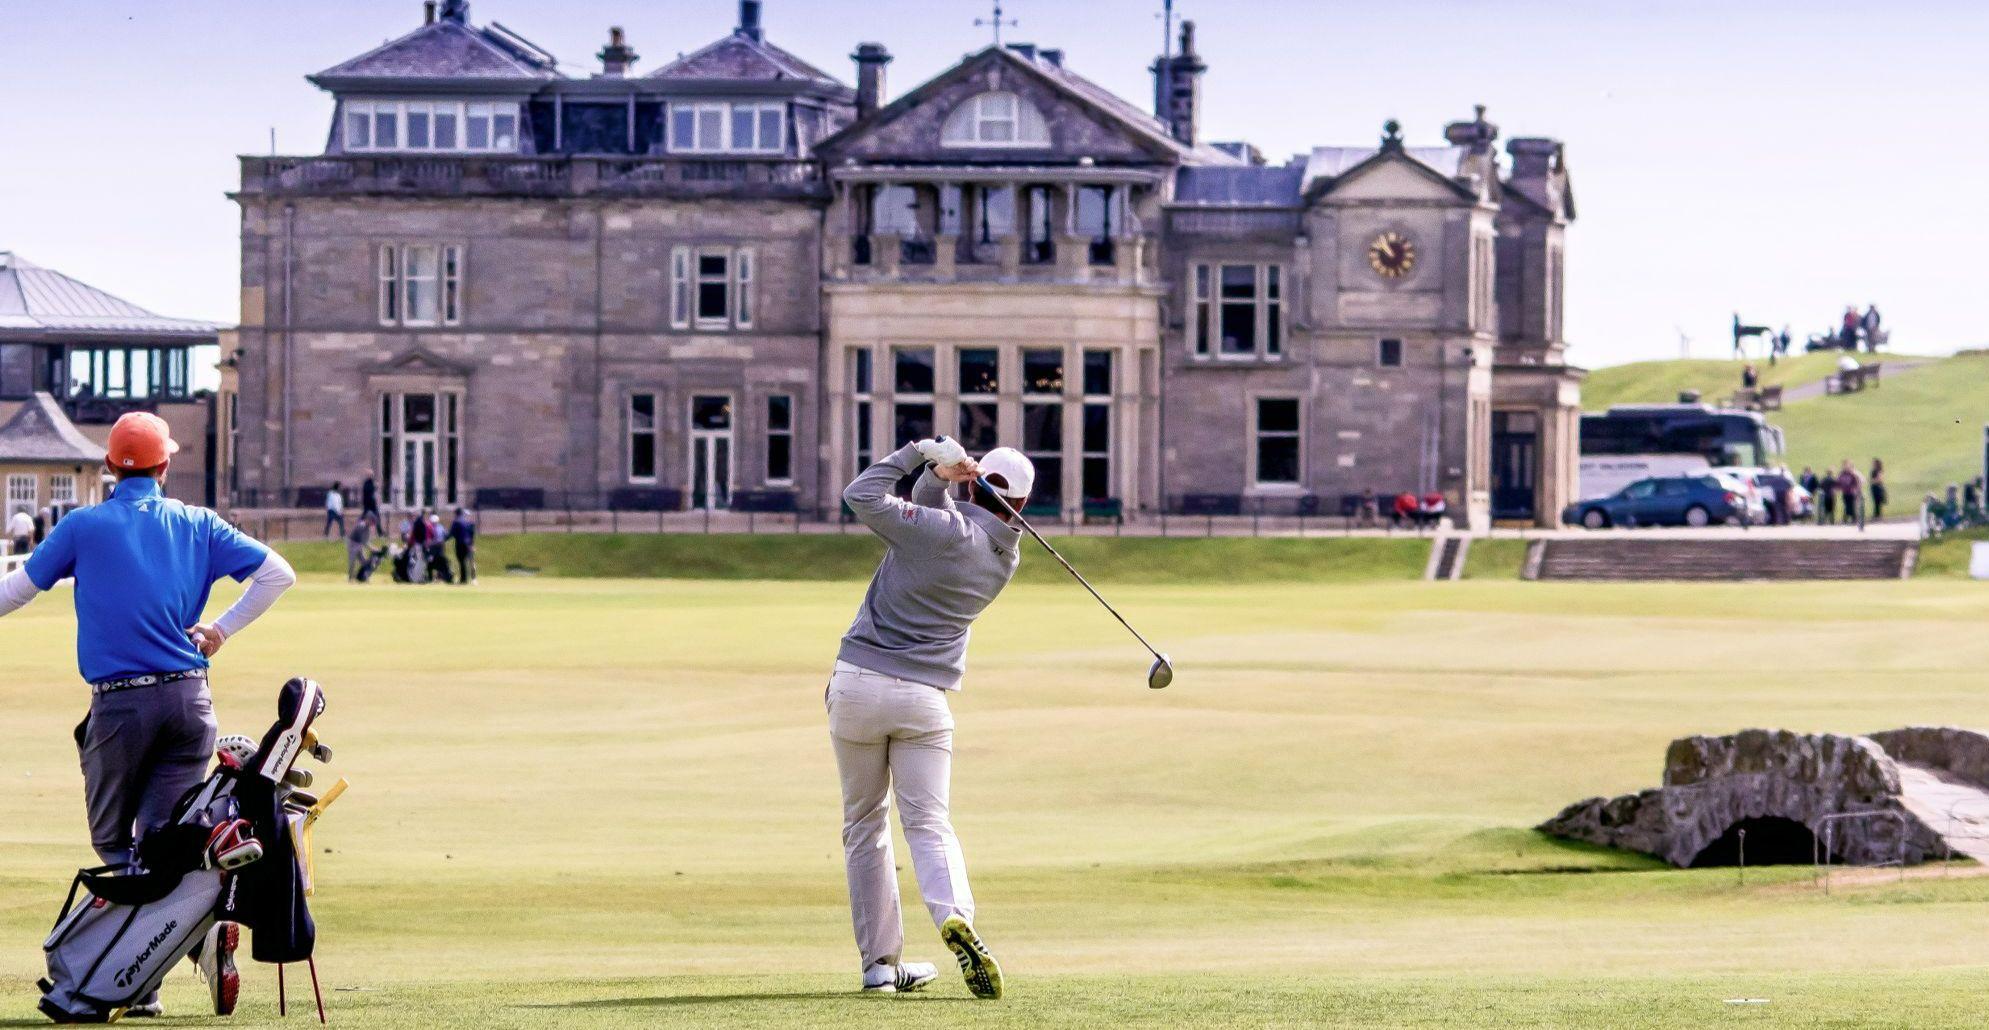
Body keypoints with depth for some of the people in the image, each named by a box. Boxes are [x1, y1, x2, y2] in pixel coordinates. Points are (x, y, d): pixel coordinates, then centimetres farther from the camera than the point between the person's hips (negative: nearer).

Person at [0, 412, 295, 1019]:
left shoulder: (84, 527, 1)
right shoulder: (197, 525, 8)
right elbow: (277, 573, 7)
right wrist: (221, 631, 13)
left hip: (119, 705, -3)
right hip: (189, 700, 3)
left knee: (112, 841, 6)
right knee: (163, 838, 5)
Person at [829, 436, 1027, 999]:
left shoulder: (943, 529, -11)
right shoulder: (1007, 557, 7)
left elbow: (862, 496, -11)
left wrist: (920, 454, -3)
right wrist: (938, 476, -3)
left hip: (857, 685, -2)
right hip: (924, 699, 2)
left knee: (864, 826, 11)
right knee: (928, 824, -1)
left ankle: (880, 961, 10)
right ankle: (955, 916, -31)